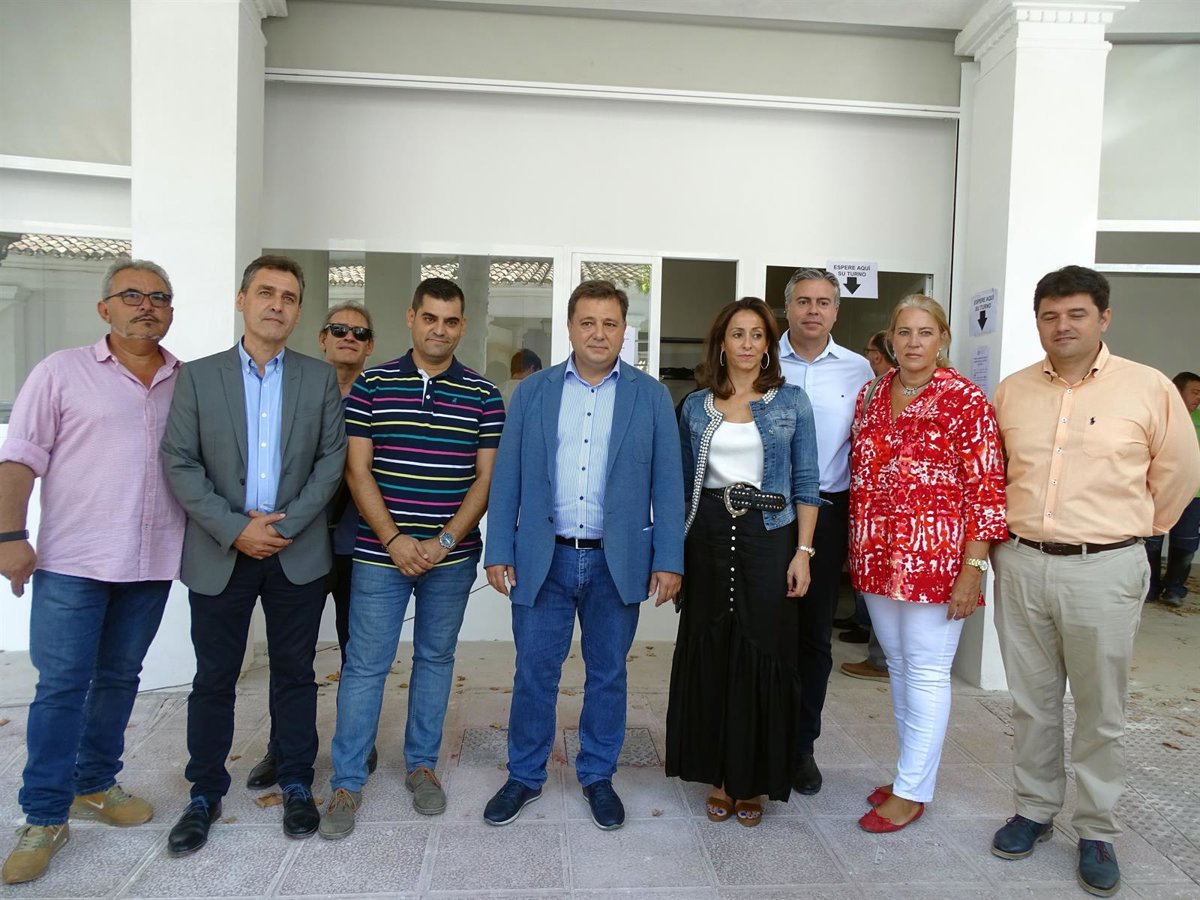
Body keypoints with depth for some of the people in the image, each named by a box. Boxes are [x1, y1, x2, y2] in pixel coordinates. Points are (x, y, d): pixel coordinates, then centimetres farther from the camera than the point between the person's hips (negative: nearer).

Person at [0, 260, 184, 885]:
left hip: (151, 564, 4)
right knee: (61, 686, 0)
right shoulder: (61, 371, -1)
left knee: (119, 677, 15)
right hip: (72, 562, -3)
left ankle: (94, 785, 31)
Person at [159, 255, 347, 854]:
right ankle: (205, 795, 26)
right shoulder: (199, 376, 3)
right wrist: (235, 530, -12)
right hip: (219, 552, 0)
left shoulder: (320, 378, 5)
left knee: (294, 673, 10)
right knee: (213, 679, 10)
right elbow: (179, 464, -3)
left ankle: (296, 786, 26)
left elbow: (331, 461, 0)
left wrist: (286, 526, -10)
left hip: (297, 552, 0)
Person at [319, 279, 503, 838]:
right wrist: (395, 540, -12)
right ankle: (346, 782, 18)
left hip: (451, 556, 1)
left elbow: (487, 477, -1)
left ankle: (422, 764, 30)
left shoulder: (483, 395, 1)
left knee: (435, 658, 14)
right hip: (381, 553, -1)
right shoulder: (371, 385, 0)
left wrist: (443, 542, -11)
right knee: (365, 664, 4)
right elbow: (357, 470, -2)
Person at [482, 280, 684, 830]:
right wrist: (499, 551, -2)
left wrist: (668, 559, -5)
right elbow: (507, 477, 3)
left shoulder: (650, 396, 2)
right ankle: (524, 776, 28)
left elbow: (667, 483, 0)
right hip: (544, 558, 0)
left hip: (618, 561, 0)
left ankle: (598, 776, 31)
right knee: (534, 673, 8)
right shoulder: (532, 391, 4)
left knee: (608, 674, 12)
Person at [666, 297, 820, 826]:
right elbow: (684, 483, 11)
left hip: (769, 536, -2)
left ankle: (754, 780, 19)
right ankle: (719, 776, 22)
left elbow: (806, 484, 1)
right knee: (710, 650, 6)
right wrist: (675, 550, 7)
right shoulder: (696, 406, 9)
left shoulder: (791, 402, 3)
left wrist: (803, 551, -7)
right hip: (709, 535, 2)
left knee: (763, 651, 2)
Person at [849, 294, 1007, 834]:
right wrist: (857, 549, 13)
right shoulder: (871, 395, 9)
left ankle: (912, 791, 17)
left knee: (926, 670, 4)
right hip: (877, 557, 6)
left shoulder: (966, 401, -8)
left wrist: (973, 569, -15)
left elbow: (986, 489, -10)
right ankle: (912, 771, 32)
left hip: (935, 558, -6)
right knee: (898, 666, 16)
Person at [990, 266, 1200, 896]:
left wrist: (1128, 530, 11)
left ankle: (1096, 831, 26)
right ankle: (1034, 811, 31)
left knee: (1100, 712, 8)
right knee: (1031, 703, 14)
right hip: (1021, 565, 3)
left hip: (1103, 570, -3)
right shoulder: (1012, 391, 5)